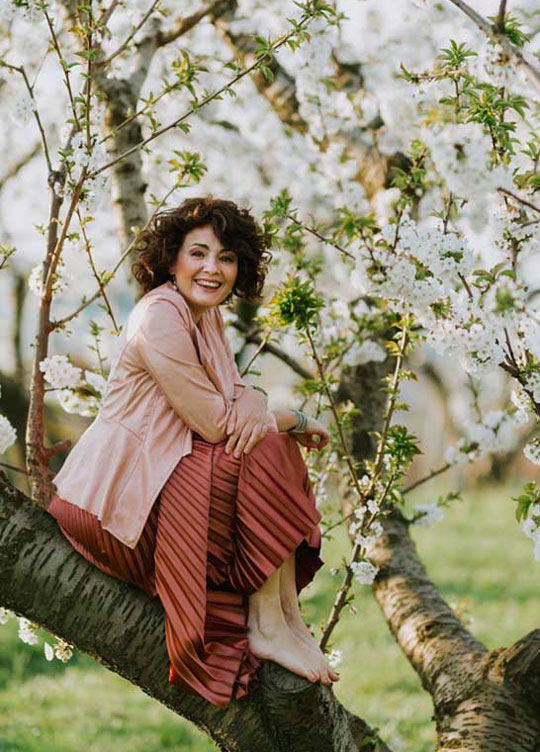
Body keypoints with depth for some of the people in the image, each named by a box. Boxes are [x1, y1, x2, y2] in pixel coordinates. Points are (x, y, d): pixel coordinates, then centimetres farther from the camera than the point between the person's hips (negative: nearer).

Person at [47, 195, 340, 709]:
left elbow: (231, 400, 10)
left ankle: (282, 617, -9)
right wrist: (290, 419, -6)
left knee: (272, 449, -3)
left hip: (157, 474, 9)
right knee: (265, 454, -20)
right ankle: (270, 628, -16)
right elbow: (215, 422, -19)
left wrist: (253, 407, -13)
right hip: (113, 497, -9)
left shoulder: (206, 315, 12)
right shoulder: (160, 317, -18)